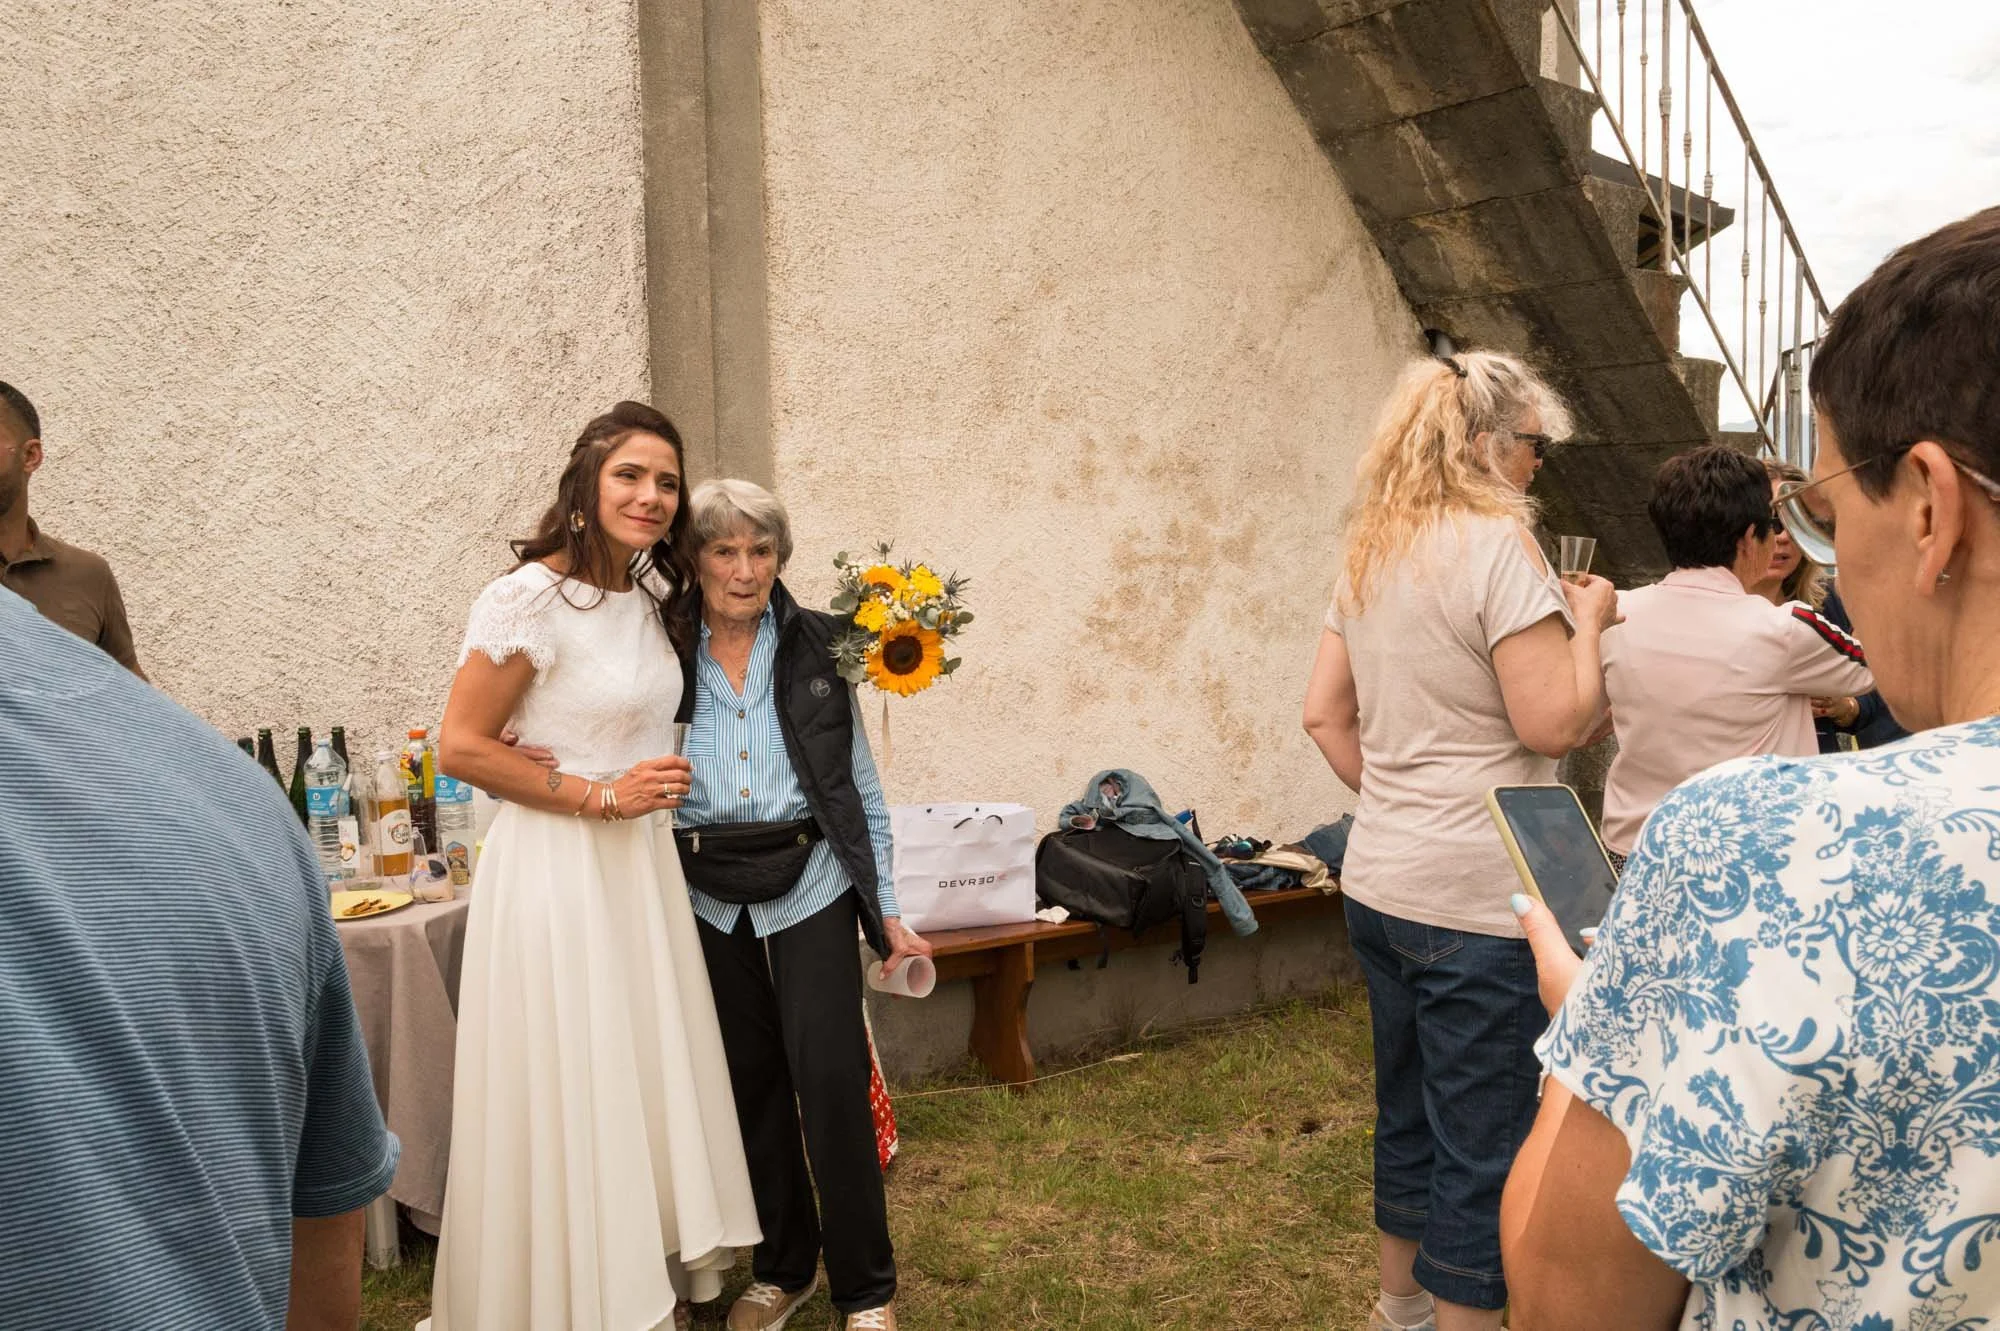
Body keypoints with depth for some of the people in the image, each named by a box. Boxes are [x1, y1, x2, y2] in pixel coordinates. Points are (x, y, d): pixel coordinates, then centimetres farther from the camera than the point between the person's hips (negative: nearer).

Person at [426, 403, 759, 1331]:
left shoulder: (651, 594, 7)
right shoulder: (532, 597, -16)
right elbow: (462, 747, -16)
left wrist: (655, 795, 6)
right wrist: (600, 796, -16)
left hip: (643, 865, 7)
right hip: (559, 870, -7)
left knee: (652, 1074, 15)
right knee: (570, 1090, 3)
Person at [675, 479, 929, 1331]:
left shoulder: (818, 650, -2)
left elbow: (859, 785, 2)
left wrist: (887, 908, 0)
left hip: (809, 888, -2)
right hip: (711, 900, 2)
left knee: (831, 1080, -5)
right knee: (751, 1086, 12)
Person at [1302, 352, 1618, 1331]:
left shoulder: (1371, 553, 10)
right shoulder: (1497, 544, -15)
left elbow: (1324, 713, 14)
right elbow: (1554, 725, -18)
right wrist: (1587, 623, -3)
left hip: (1376, 880, 9)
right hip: (1476, 902, -9)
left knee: (1409, 1111, 23)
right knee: (1483, 1145, 5)